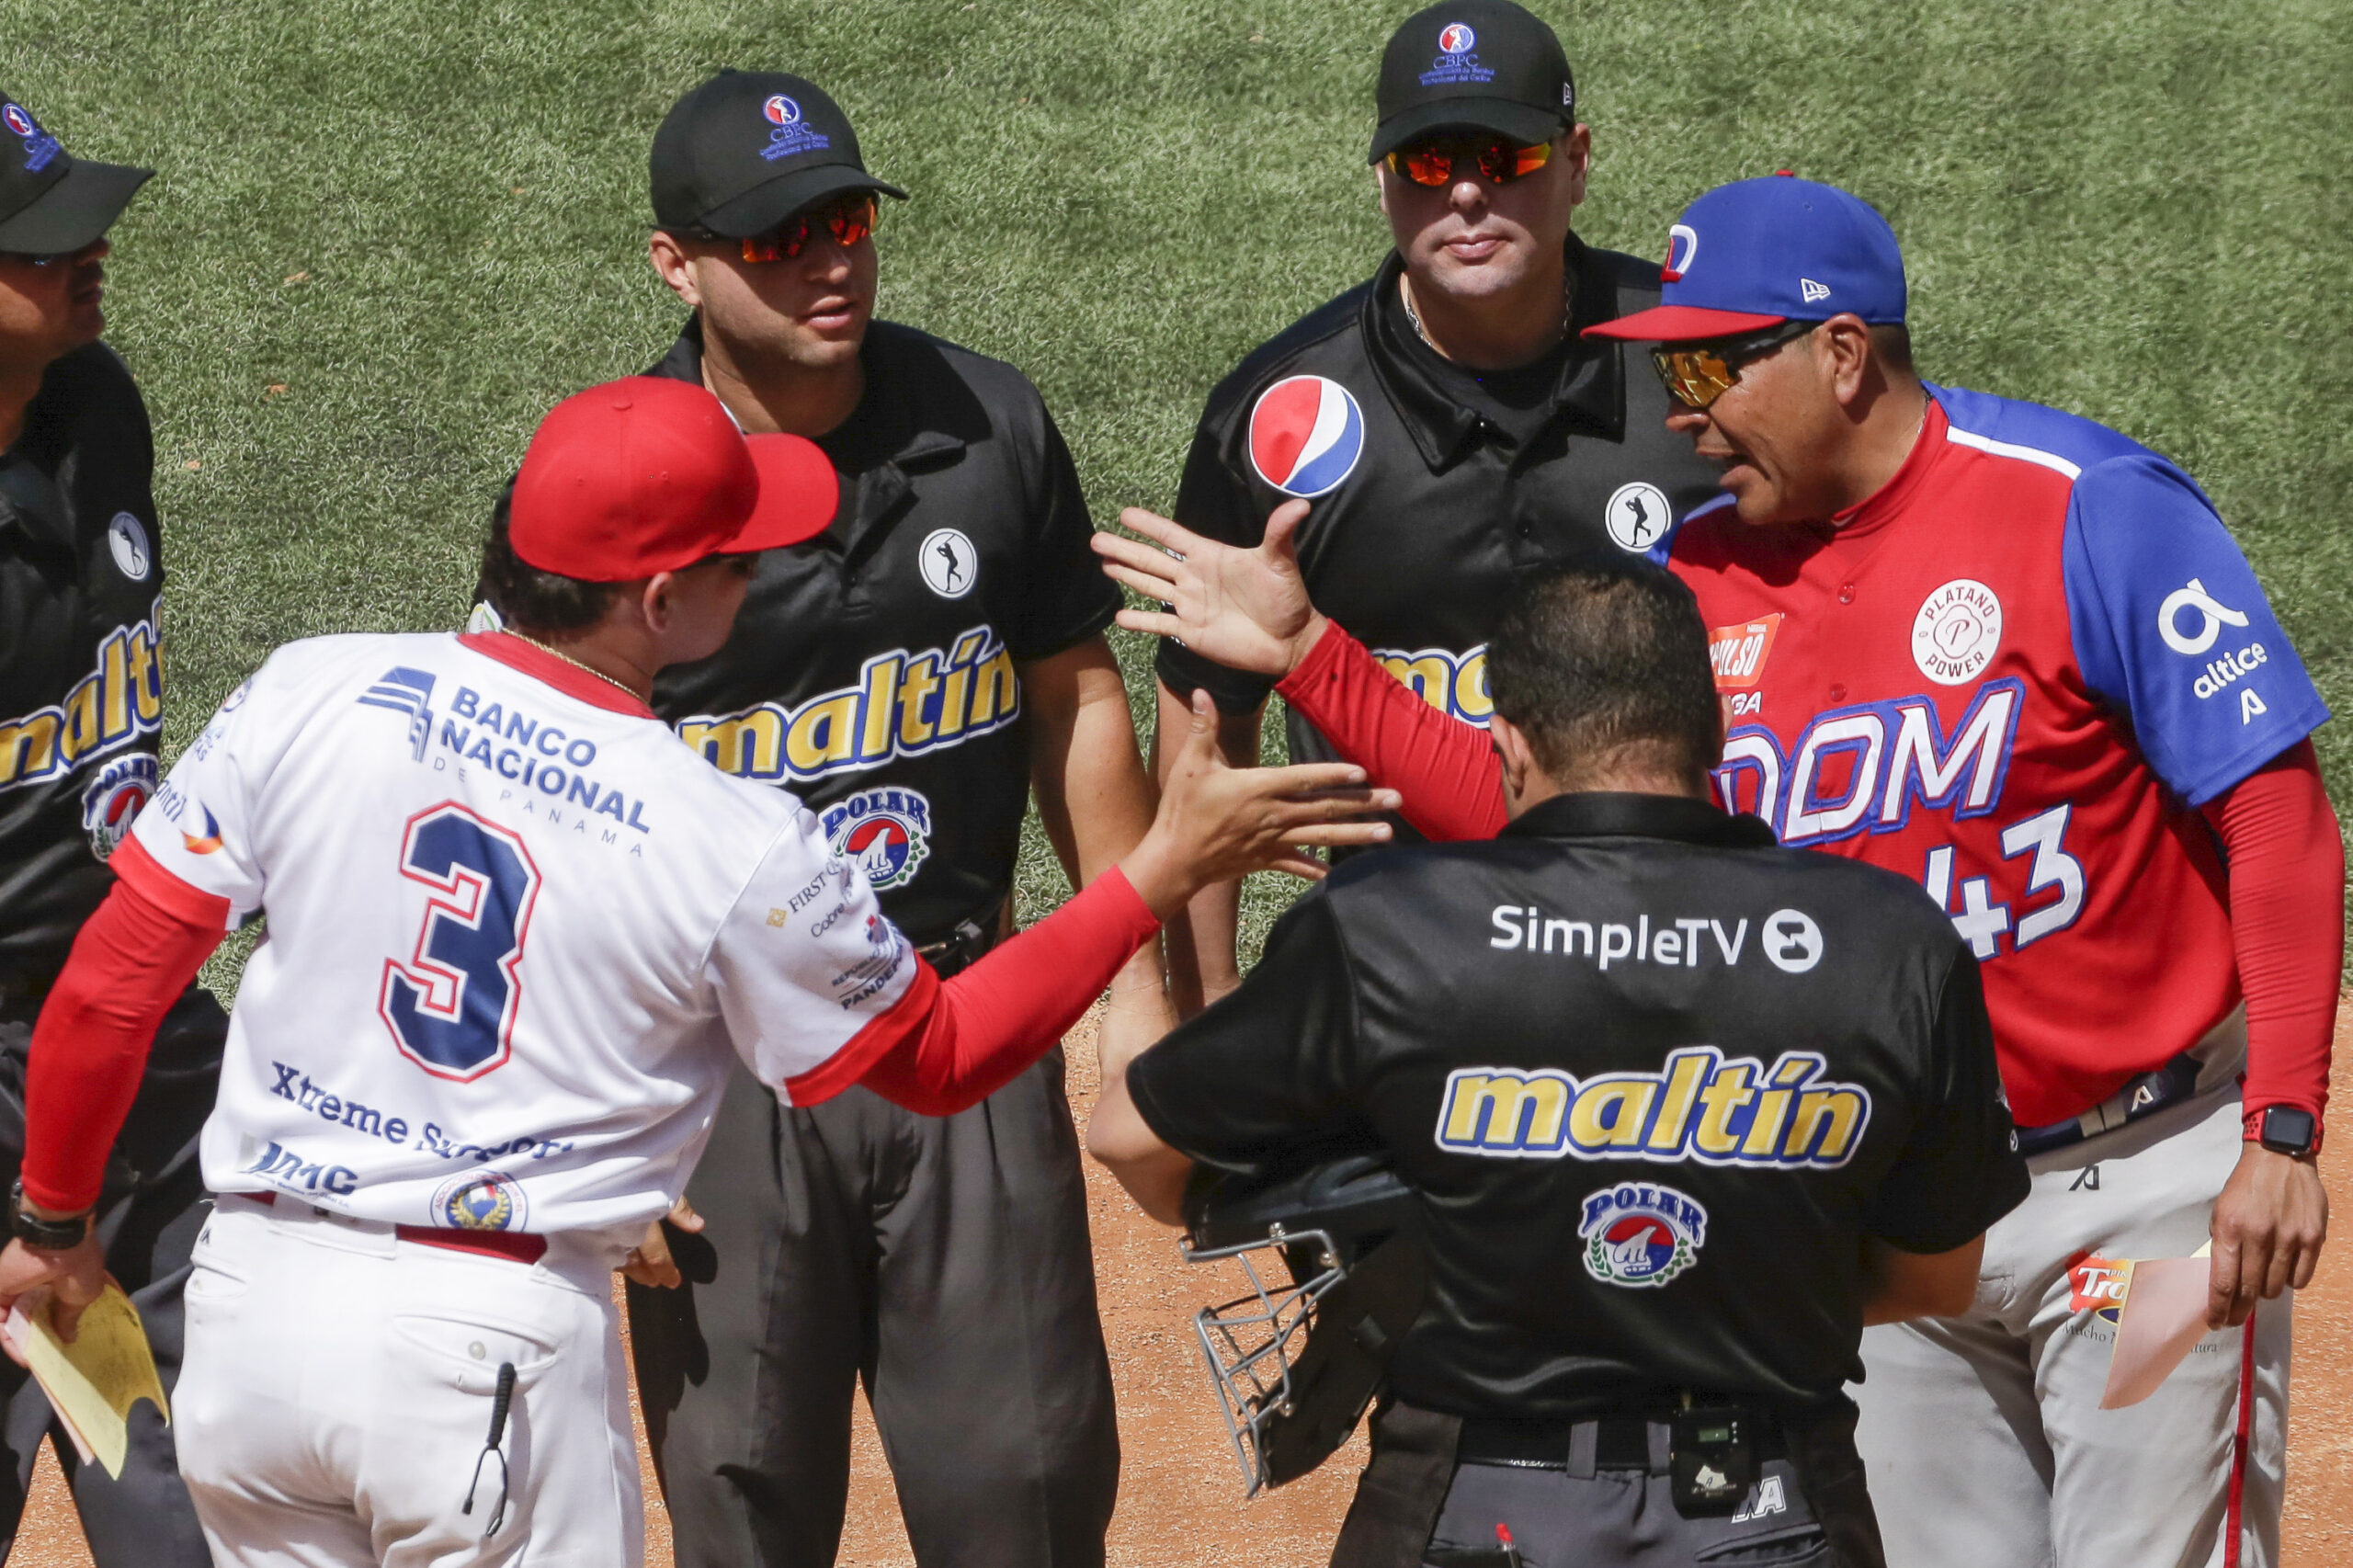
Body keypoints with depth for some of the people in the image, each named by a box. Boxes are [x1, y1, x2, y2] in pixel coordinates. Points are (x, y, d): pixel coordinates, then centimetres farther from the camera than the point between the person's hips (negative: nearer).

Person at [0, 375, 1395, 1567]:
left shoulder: (310, 699, -5)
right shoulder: (744, 851, -11)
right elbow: (936, 1058, 5)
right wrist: (1167, 870, 9)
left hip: (255, 1295, 4)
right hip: (496, 1344, -3)